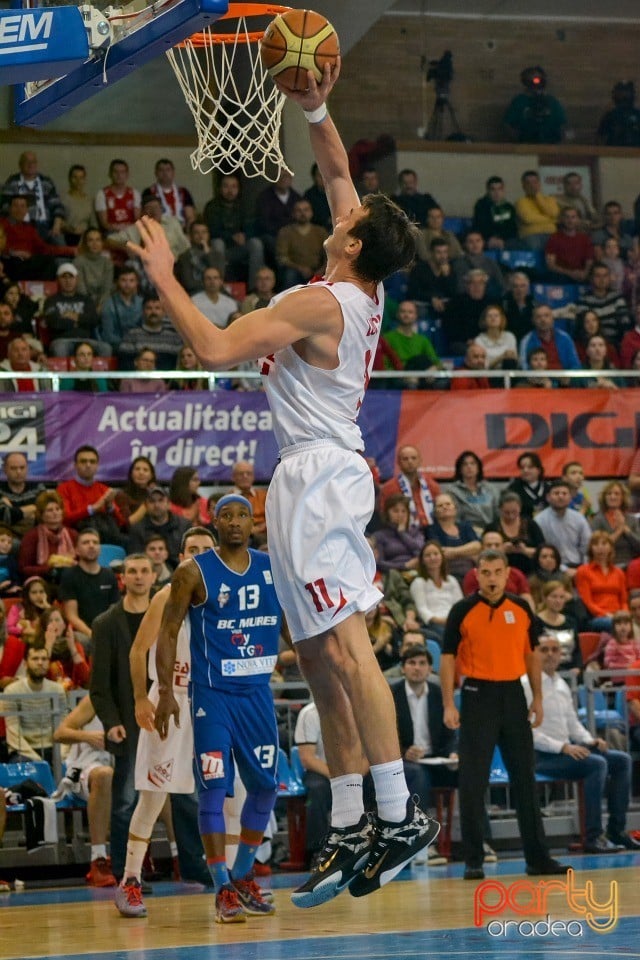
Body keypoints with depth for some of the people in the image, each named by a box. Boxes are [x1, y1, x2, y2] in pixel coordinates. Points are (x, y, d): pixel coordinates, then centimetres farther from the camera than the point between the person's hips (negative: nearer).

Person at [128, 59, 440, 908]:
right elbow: (338, 172, 23)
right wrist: (315, 111, 15)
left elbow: (216, 350, -19)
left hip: (315, 475, -10)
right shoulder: (366, 291, 9)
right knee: (320, 657, 9)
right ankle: (350, 831, 11)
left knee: (343, 646, -15)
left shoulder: (318, 304, -15)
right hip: (331, 471, 10)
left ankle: (399, 816, -19)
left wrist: (164, 278, -9)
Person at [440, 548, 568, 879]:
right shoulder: (463, 611, -5)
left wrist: (537, 698, 8)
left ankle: (537, 857, 12)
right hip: (478, 694, -3)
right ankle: (473, 860, 2)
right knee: (472, 782, -3)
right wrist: (449, 705, -12)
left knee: (524, 777, 7)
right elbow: (448, 658, -5)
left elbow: (531, 655, 14)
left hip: (513, 695, 4)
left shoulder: (521, 609, 6)